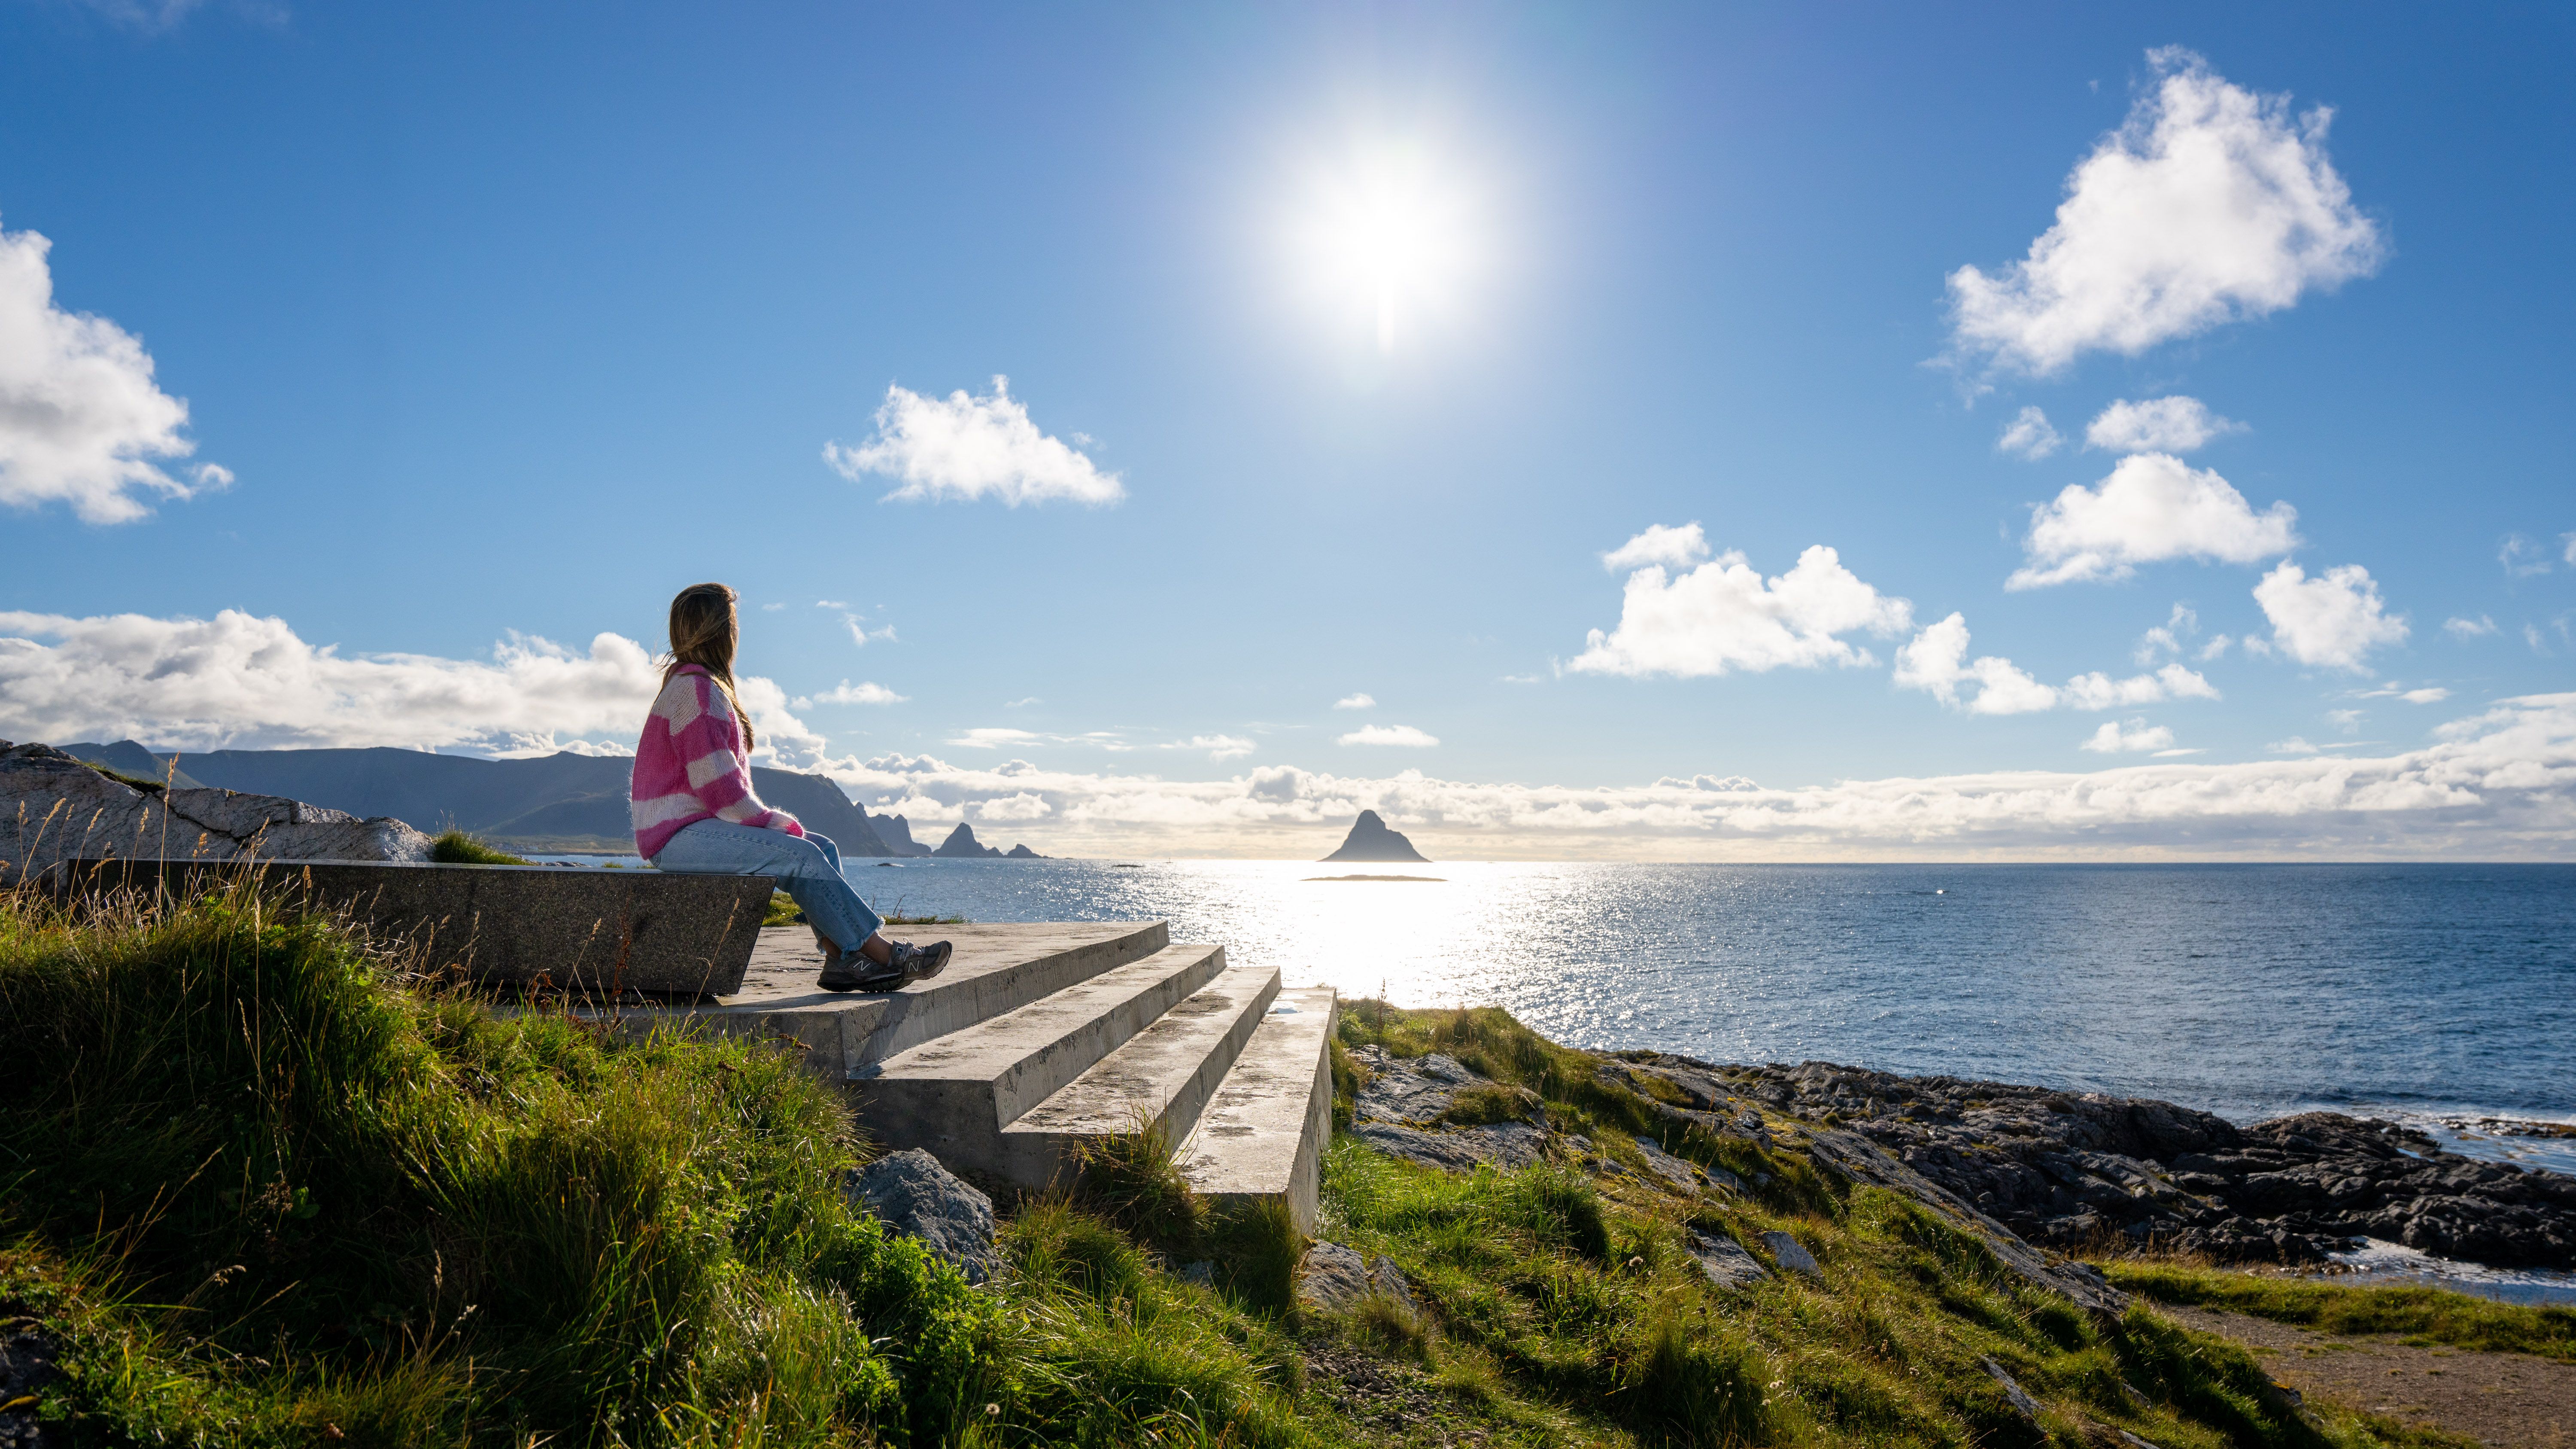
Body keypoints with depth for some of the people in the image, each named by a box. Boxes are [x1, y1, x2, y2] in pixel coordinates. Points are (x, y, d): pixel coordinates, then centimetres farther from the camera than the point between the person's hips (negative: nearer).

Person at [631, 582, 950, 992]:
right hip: (679, 834, -10)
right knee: (801, 855, -21)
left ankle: (842, 958, -14)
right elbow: (719, 787, -21)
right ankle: (886, 955, -17)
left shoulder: (698, 684, 19)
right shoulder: (697, 690, -14)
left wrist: (772, 821, 5)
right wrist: (779, 824, -12)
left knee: (823, 849, -1)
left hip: (700, 825, 10)